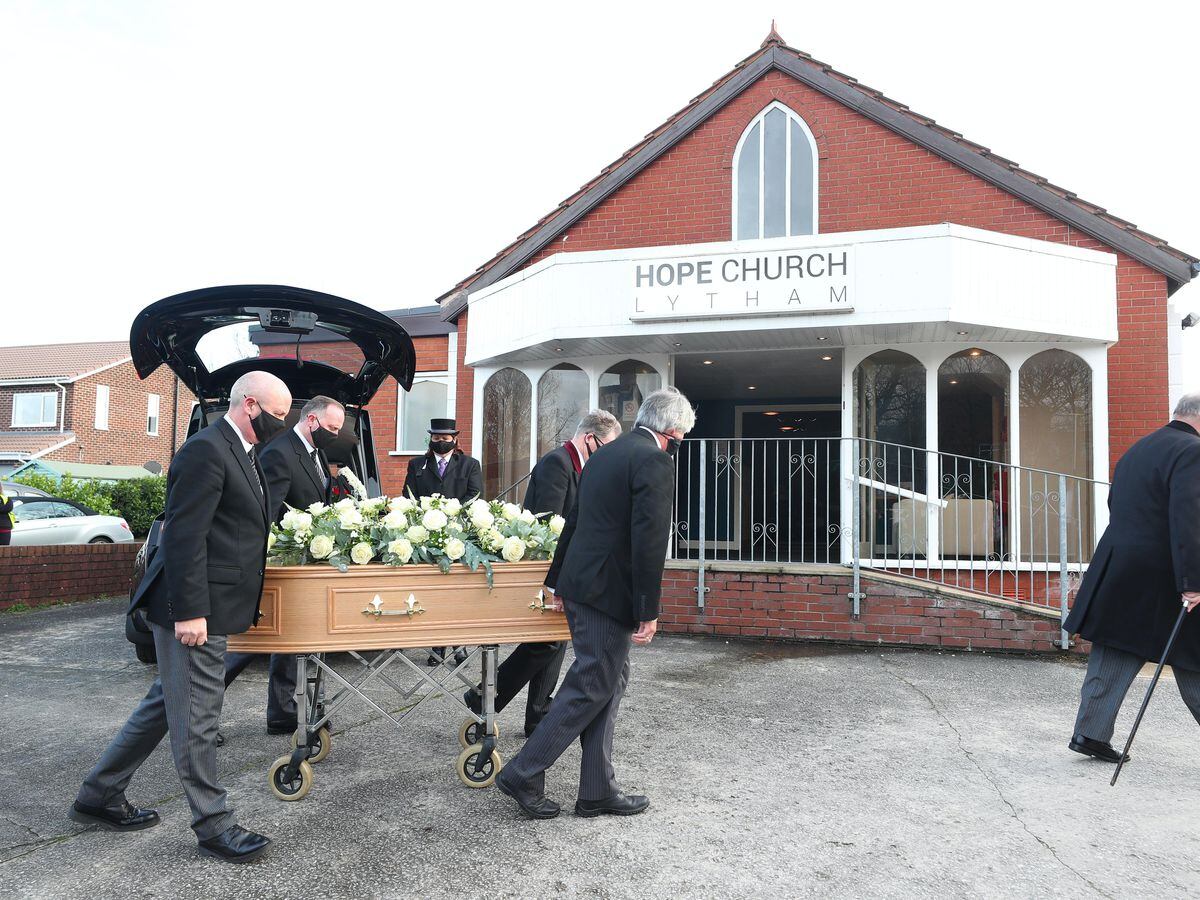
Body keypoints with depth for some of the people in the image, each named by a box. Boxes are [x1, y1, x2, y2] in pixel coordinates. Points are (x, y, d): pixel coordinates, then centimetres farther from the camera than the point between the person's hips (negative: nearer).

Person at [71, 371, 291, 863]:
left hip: (210, 606, 11)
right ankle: (214, 826, 13)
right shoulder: (206, 450, -17)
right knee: (195, 716, 1)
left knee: (169, 704, 19)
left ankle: (99, 797, 34)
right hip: (194, 609, -11)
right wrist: (189, 612, -23)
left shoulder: (239, 452, 15)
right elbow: (184, 536, -22)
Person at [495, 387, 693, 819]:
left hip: (580, 584, 10)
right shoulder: (655, 462, -13)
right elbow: (649, 542, -19)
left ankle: (598, 790, 21)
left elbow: (574, 521, 19)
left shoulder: (604, 455, 15)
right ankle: (523, 775, 9)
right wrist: (648, 612, -16)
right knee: (590, 688, 1)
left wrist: (559, 581, 25)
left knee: (610, 682, 15)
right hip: (609, 593, -9)